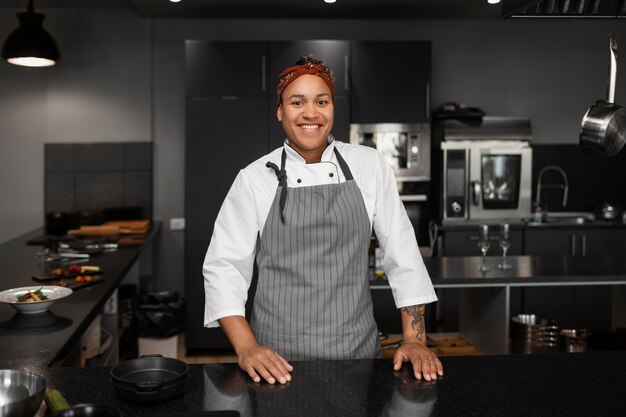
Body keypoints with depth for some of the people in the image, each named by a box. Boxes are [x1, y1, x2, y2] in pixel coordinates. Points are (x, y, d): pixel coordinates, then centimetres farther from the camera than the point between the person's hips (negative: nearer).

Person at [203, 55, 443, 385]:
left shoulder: (369, 165, -1)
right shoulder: (254, 178, -4)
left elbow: (402, 253, 1)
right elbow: (224, 267, -4)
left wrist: (415, 339, -3)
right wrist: (246, 348, -15)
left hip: (357, 350, 2)